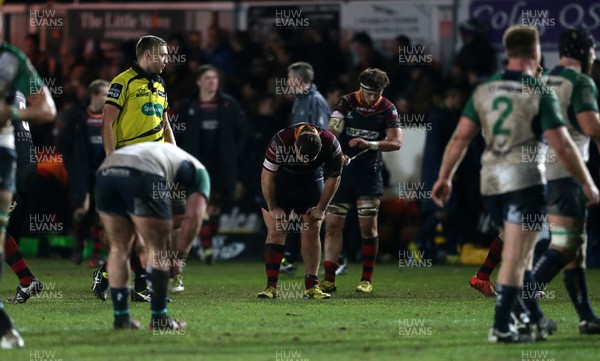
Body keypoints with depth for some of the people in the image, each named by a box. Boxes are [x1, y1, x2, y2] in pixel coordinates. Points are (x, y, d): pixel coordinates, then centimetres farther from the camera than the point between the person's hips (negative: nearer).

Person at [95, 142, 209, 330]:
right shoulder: (198, 172, 26)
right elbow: (193, 216, 10)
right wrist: (177, 257, 17)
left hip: (106, 171, 6)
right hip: (141, 177, -6)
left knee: (119, 248, 20)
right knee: (159, 249, 10)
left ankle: (121, 317, 20)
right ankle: (159, 319, 13)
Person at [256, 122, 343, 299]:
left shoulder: (331, 145, -28)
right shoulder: (280, 141, -34)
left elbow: (333, 178, -9)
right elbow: (267, 176, -20)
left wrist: (321, 209, -7)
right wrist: (273, 208, -13)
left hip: (311, 182, 2)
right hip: (280, 182, -2)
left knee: (312, 233, -5)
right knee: (275, 232, -9)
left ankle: (312, 286, -1)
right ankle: (271, 286, -9)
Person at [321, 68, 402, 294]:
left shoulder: (387, 109, -2)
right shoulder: (346, 103, -2)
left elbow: (396, 142, -9)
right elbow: (332, 133, -9)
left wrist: (370, 144, -24)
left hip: (369, 173, -1)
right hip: (342, 171, 1)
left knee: (368, 226, -5)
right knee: (333, 224, -2)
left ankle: (367, 280, 5)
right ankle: (329, 279, 2)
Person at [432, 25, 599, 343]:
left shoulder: (484, 90, 6)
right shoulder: (539, 93, -9)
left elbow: (460, 137, 5)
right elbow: (562, 146, -10)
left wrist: (445, 177, 12)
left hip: (490, 182, 6)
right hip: (525, 181, -6)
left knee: (520, 256, 18)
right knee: (514, 259, -4)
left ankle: (537, 321, 23)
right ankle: (500, 328, -7)